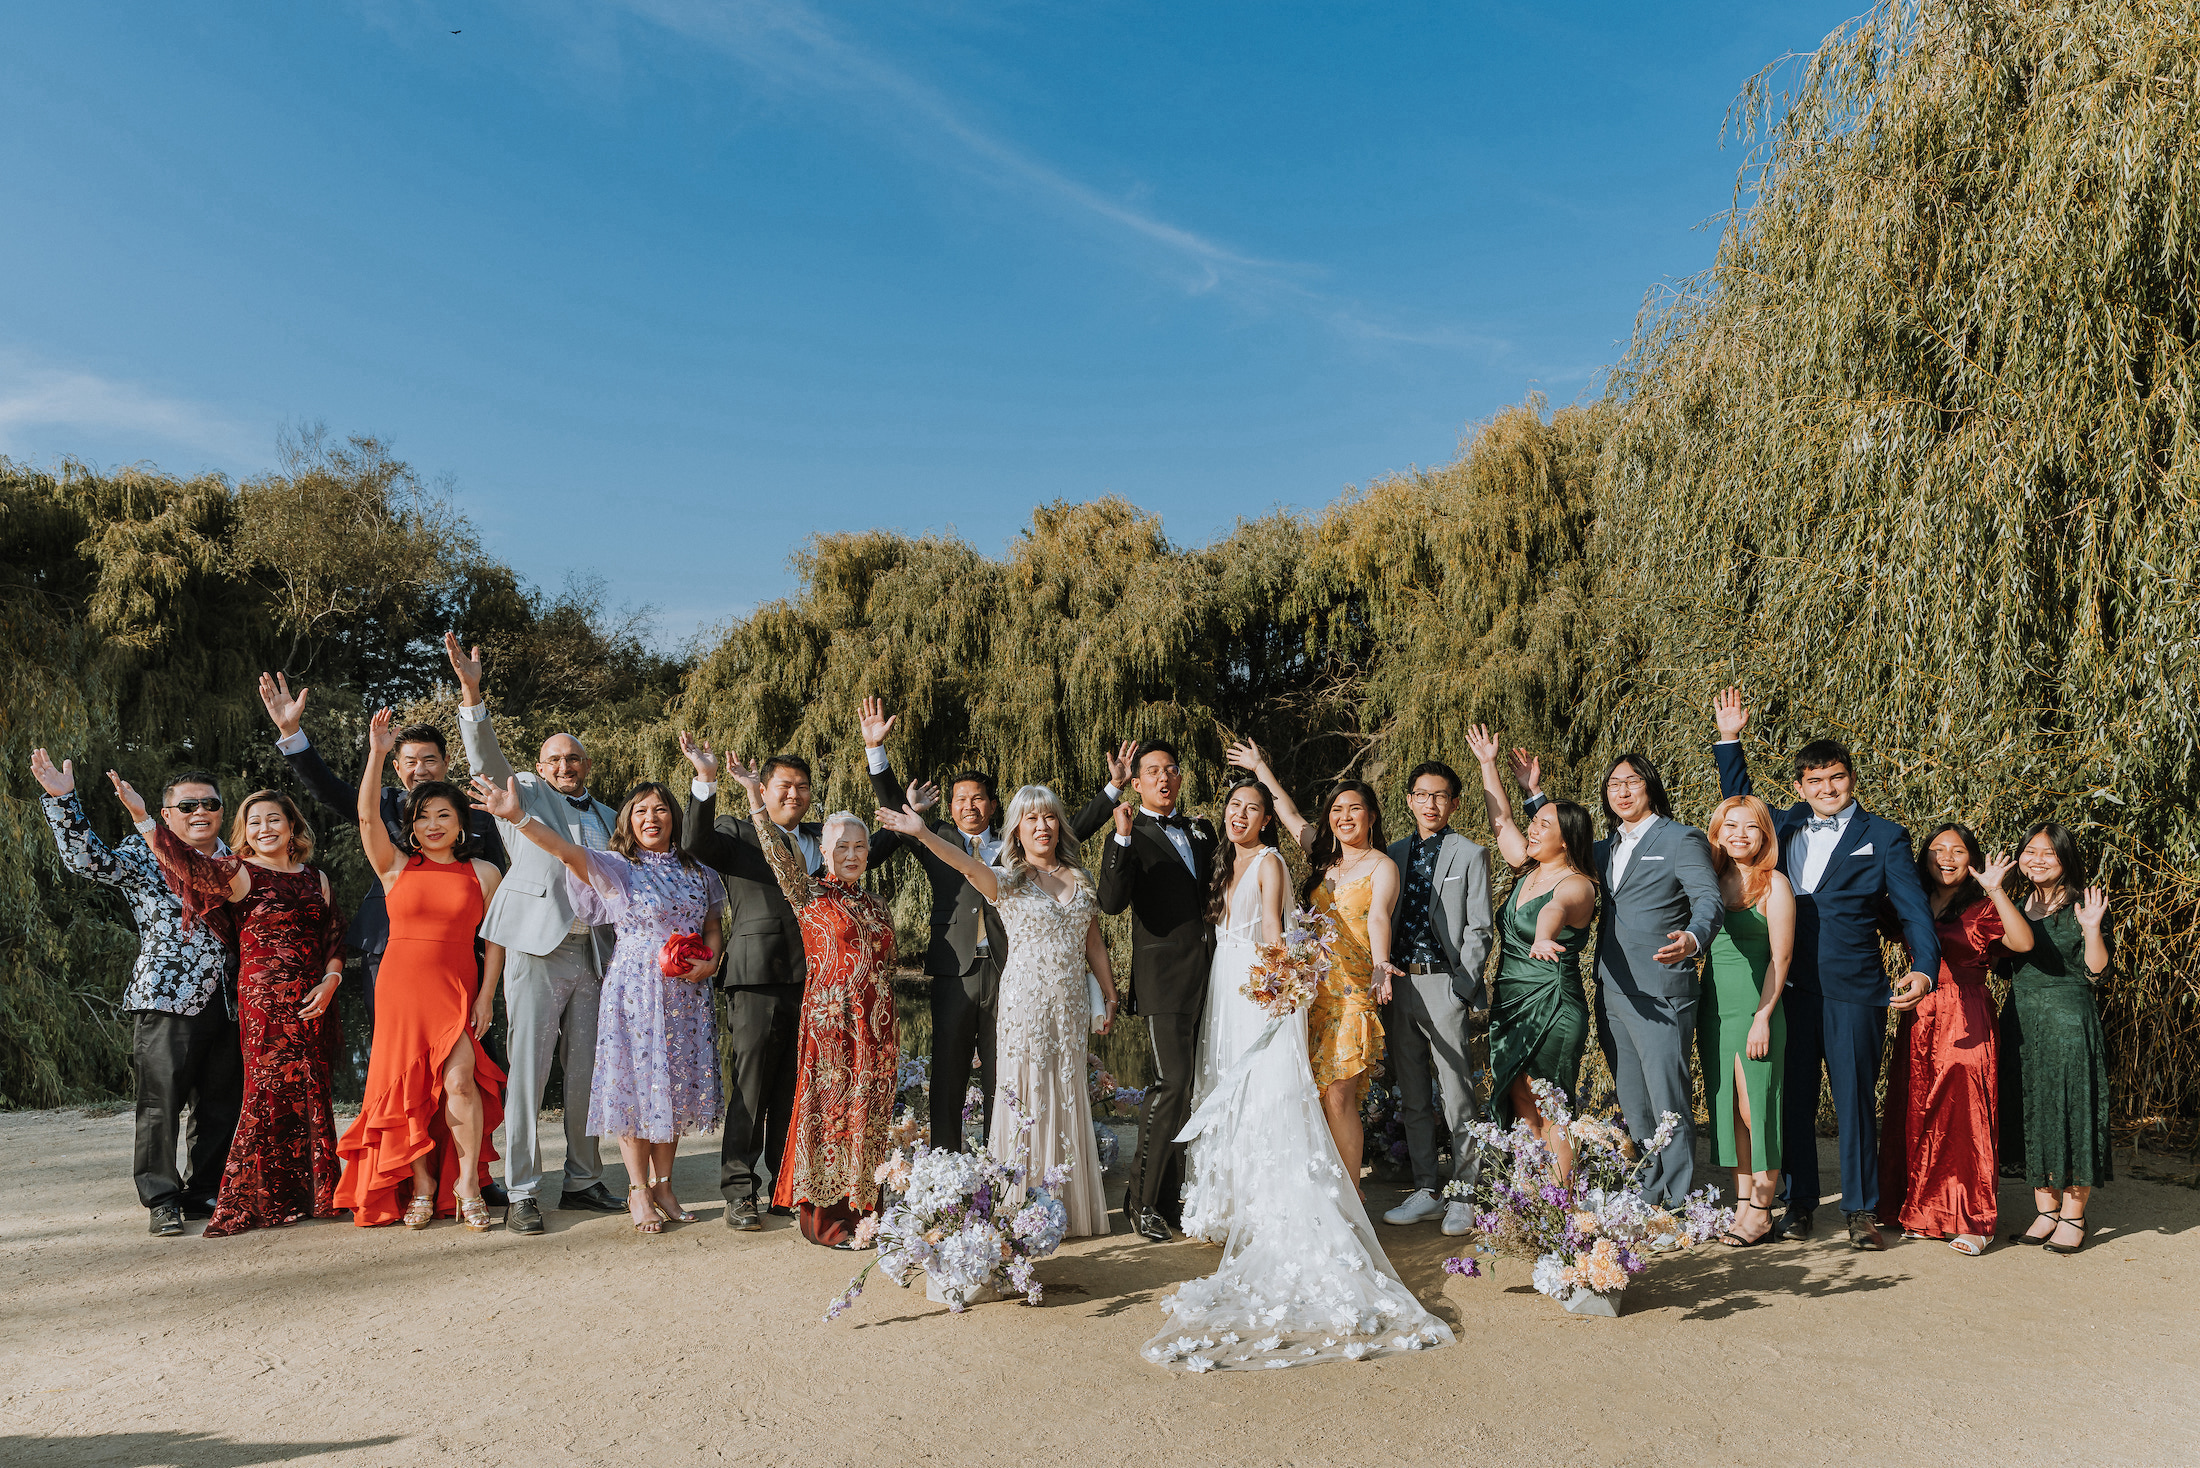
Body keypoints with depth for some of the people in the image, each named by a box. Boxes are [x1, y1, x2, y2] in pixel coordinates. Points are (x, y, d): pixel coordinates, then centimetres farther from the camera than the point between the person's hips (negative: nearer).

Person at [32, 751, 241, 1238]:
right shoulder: (143, 856, 3)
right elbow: (90, 859, -14)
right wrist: (62, 799, -23)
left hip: (228, 1002, 5)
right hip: (165, 998, -5)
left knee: (221, 1103, 8)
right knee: (161, 1102, -4)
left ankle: (205, 1193, 20)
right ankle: (161, 1201, 7)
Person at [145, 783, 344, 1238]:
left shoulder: (315, 877, 13)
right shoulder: (239, 874, 0)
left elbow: (335, 936, 15)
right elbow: (187, 861, -16)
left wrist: (331, 980, -1)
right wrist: (141, 817, -28)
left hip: (313, 1003, 4)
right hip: (263, 999, -4)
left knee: (313, 1095, 7)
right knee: (268, 1094, -5)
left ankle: (315, 1193, 17)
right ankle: (249, 1201, 6)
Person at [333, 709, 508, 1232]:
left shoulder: (483, 872, 6)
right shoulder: (397, 866, 7)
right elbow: (367, 815, -7)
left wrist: (486, 996, -4)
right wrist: (377, 752, -14)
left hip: (457, 989, -1)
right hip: (401, 987, 2)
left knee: (459, 1080, -14)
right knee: (408, 1086, 2)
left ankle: (467, 1184, -1)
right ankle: (422, 1188, 15)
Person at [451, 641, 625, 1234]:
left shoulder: (606, 816, 21)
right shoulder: (526, 794, 8)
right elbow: (487, 759, -9)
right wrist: (471, 690, -23)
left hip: (594, 952, 4)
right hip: (538, 947, -4)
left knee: (586, 1071, 8)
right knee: (527, 1070, -4)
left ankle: (582, 1181, 19)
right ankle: (522, 1193, 3)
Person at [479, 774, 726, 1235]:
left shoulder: (697, 872, 10)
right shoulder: (616, 868, -3)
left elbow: (714, 925, 17)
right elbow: (567, 850, -20)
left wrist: (710, 961, -5)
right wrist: (517, 816, -36)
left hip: (686, 991, 4)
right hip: (634, 988, -4)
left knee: (675, 1085, 7)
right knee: (635, 1084, -1)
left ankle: (663, 1185, 19)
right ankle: (638, 1192, 11)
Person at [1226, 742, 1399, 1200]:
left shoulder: (1382, 866, -2)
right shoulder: (1323, 858, 16)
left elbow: (1378, 918, -19)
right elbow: (1289, 813, 30)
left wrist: (1380, 965, -37)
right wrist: (1260, 767, 37)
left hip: (1352, 990, -5)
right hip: (1312, 987, 5)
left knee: (1338, 1096, -10)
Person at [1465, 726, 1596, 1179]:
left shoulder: (1577, 886, -13)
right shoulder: (1528, 870, 10)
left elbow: (1555, 909, -37)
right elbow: (1501, 820, 22)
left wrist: (1542, 938, -58)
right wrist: (1488, 764, 25)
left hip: (1553, 1008, -8)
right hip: (1509, 1006, 8)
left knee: (1552, 1115, -4)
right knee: (1522, 1109, 9)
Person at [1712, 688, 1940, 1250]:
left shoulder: (1883, 837, 2)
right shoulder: (1783, 827, 11)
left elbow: (1912, 910, -4)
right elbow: (1739, 802, 28)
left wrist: (1924, 969, -20)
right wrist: (1729, 740, 19)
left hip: (1853, 992, -3)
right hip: (1790, 990, 3)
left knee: (1855, 1099, 2)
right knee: (1792, 1099, 8)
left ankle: (1862, 1210, 14)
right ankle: (1798, 1201, 19)